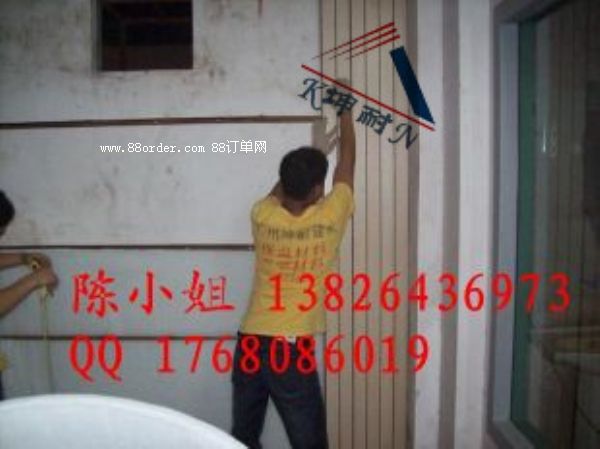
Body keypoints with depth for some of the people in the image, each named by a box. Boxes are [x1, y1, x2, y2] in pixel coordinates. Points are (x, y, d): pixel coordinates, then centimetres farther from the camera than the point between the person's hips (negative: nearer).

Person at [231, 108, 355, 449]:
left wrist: (299, 167, 36)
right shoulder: (329, 218, -8)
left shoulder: (263, 216, -2)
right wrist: (345, 110, 22)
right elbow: (348, 159, 8)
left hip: (249, 344, 4)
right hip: (292, 350, -4)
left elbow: (279, 190, 24)